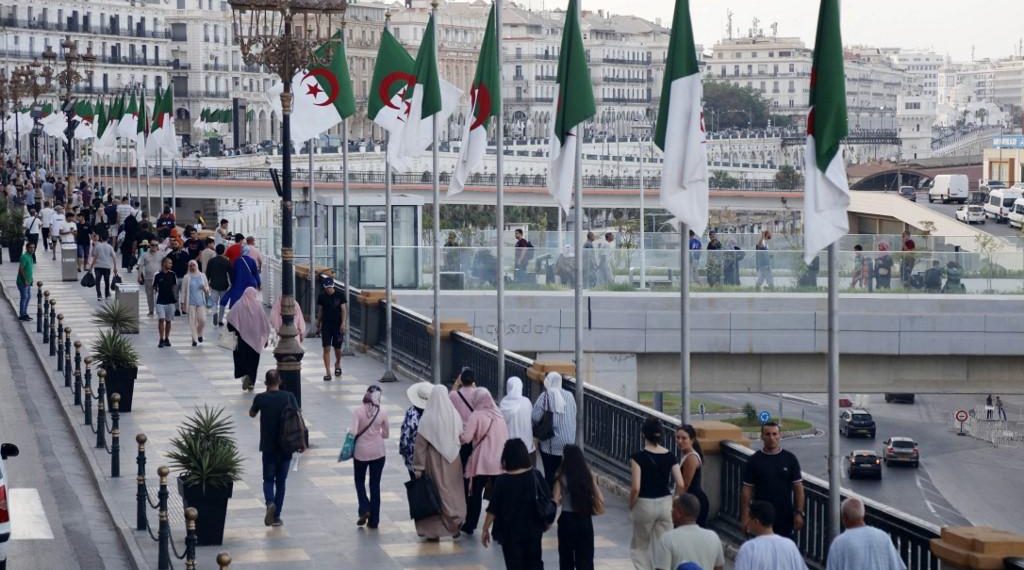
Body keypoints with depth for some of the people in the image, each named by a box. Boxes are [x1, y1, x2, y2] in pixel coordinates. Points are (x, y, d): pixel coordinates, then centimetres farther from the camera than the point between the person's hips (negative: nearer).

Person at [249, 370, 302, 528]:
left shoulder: (261, 398, -7)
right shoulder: (289, 397, -5)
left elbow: (252, 414, 12)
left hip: (268, 446, -1)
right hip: (286, 446, 1)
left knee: (268, 479, 11)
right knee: (281, 481, 11)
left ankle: (270, 502, -19)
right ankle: (276, 516, 11)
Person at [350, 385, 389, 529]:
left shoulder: (357, 410, -12)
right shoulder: (382, 412, -6)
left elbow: (353, 431, -21)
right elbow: (385, 435, 4)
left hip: (361, 451, -1)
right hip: (378, 452, 1)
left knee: (359, 482, 20)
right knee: (375, 485, 10)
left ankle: (364, 509, -1)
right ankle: (373, 520, 11)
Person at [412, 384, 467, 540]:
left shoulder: (427, 418, -15)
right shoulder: (455, 416, -6)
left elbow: (420, 444, -12)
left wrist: (418, 467, -7)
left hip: (434, 463, -3)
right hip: (453, 462, 3)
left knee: (435, 492, 7)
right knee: (454, 491, 16)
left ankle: (434, 530, 11)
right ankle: (455, 525, 18)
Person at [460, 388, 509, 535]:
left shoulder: (476, 416, -9)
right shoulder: (499, 415, 7)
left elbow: (466, 438, -15)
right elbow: (506, 438, 13)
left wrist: (459, 435, 4)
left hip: (481, 462, -3)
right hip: (500, 462, 3)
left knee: (476, 493, 13)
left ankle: (470, 525, 23)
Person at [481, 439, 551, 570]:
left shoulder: (502, 481, -16)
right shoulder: (535, 475, -6)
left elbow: (493, 509, -12)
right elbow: (547, 500, 2)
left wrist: (485, 529, -1)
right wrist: (547, 521, 18)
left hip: (510, 531, -3)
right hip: (533, 528, 3)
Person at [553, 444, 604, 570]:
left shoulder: (562, 478, -9)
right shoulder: (589, 476, 0)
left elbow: (555, 501, -12)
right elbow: (600, 500, -2)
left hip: (567, 520, -2)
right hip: (585, 521, 2)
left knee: (566, 557, 10)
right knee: (585, 557, 8)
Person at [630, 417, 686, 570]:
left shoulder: (639, 457, -14)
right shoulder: (670, 456, -2)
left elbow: (636, 488, -18)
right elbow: (681, 485, -5)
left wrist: (631, 506, -3)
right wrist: (673, 500, 11)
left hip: (645, 504, -3)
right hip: (665, 504, 3)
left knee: (639, 546, 14)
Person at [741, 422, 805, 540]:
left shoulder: (790, 459, 1)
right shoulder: (754, 460, 0)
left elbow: (798, 488, 3)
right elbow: (747, 490, 0)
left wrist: (799, 513, -4)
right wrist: (745, 516, -5)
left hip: (785, 517, 1)